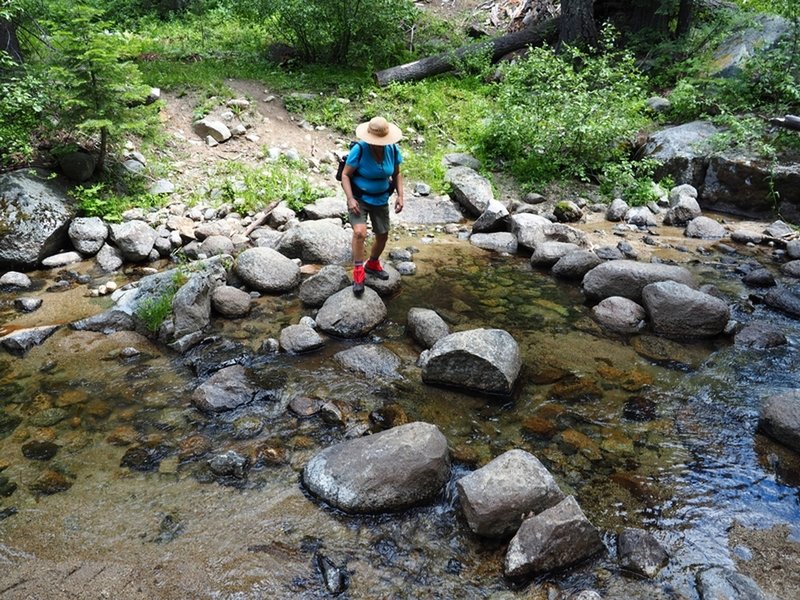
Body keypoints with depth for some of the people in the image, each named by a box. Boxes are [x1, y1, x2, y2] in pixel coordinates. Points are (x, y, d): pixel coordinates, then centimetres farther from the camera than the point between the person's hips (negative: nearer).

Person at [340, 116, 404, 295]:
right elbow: (345, 175, -17)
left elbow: (397, 174, 4)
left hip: (380, 200, 5)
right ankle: (358, 273, -15)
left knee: (382, 236, 16)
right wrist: (350, 199, -27)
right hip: (359, 198, -5)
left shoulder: (393, 150, -10)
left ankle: (372, 264, 44)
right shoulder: (359, 150, -23)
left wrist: (400, 195, -8)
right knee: (360, 232, -27)